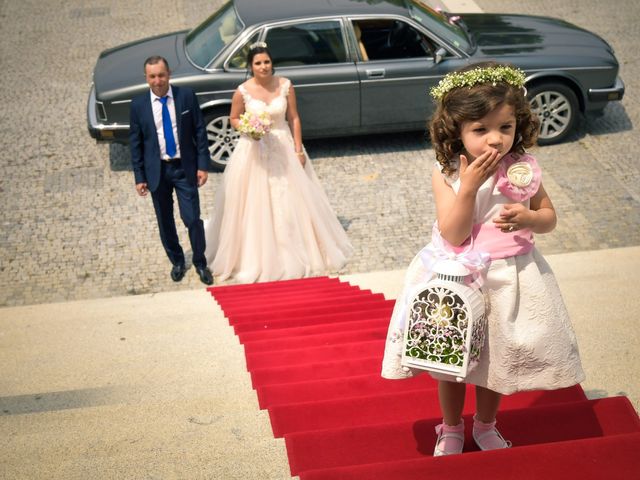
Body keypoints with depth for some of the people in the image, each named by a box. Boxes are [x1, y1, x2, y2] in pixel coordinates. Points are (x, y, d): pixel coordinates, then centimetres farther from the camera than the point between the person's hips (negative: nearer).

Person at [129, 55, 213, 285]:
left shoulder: (186, 96, -6)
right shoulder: (138, 105, -5)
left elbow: (199, 131, -1)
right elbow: (135, 143, 1)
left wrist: (202, 165, -5)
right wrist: (139, 177, -1)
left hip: (184, 168, -1)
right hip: (157, 170, 1)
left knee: (193, 219, -2)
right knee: (165, 222, 13)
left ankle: (200, 263, 20)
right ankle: (177, 261, 34)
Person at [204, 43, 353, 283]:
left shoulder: (285, 86, -6)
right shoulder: (243, 91, -10)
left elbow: (294, 118, 0)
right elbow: (234, 119, 3)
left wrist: (298, 150, -4)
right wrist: (249, 130, -18)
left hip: (284, 147, 2)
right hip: (254, 150, -2)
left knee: (290, 202, 8)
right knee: (255, 204, 2)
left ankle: (295, 253, 25)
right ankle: (255, 257, 16)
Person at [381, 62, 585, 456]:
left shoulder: (523, 170, -9)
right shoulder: (447, 174, -15)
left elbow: (549, 216, 3)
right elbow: (452, 235, -21)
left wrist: (528, 218, -20)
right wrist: (468, 186, -29)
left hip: (508, 281, 2)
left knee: (498, 359, 18)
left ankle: (486, 426, 45)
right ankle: (451, 430, 40)